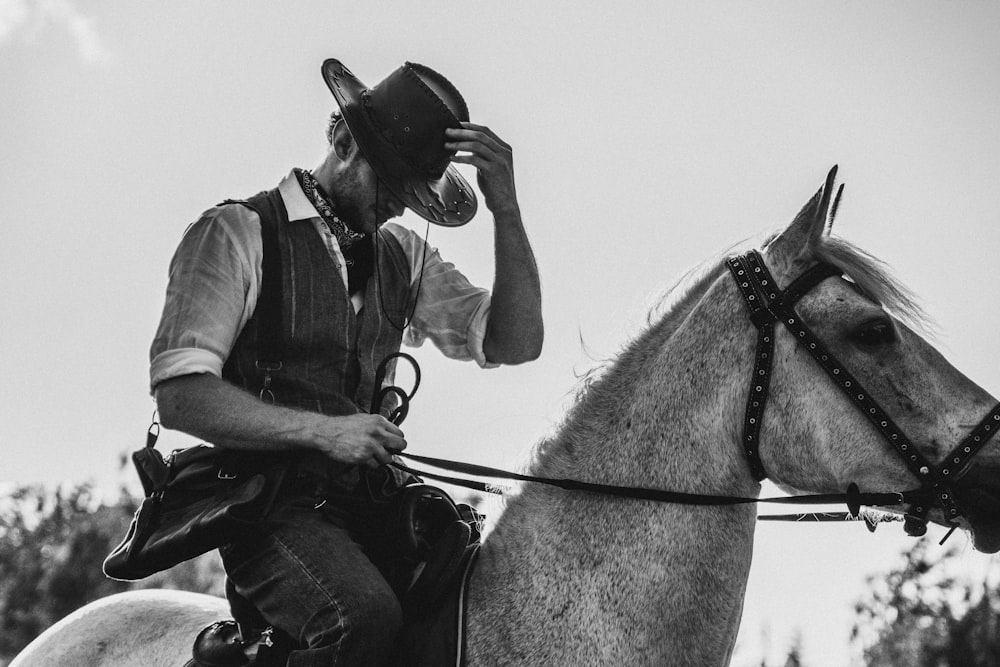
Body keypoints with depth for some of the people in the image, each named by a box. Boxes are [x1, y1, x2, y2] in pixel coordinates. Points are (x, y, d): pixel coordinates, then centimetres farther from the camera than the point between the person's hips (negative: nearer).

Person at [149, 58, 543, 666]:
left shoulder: (404, 256, 17)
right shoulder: (237, 234, 0)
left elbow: (513, 345, 8)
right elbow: (181, 398, -10)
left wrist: (506, 210, -3)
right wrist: (321, 431, -21)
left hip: (369, 498, 6)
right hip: (269, 503, -6)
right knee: (366, 614, -34)